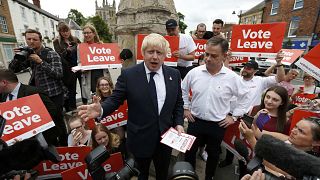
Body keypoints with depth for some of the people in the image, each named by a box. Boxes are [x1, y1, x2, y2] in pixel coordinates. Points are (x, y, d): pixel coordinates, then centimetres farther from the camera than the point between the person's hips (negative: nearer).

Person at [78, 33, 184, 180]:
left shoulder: (174, 74, -4)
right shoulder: (128, 75, -14)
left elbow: (178, 102, 4)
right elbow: (115, 100, -11)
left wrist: (179, 123, -6)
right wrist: (101, 110, -31)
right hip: (140, 139, -2)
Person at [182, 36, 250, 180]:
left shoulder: (232, 77, -12)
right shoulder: (194, 72, -9)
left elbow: (244, 96, 4)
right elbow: (183, 90, 6)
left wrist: (234, 116, 1)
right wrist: (186, 108, 4)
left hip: (218, 125, 0)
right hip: (195, 121, 1)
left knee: (213, 154, 21)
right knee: (190, 151, 16)